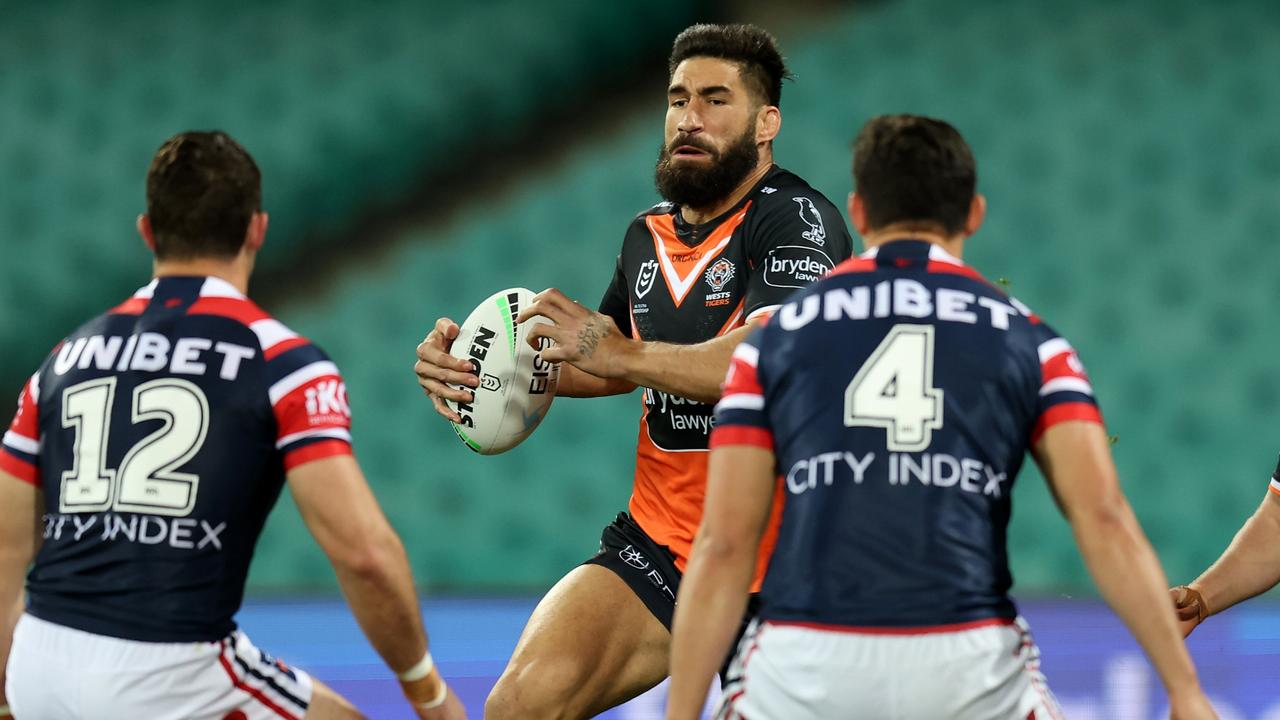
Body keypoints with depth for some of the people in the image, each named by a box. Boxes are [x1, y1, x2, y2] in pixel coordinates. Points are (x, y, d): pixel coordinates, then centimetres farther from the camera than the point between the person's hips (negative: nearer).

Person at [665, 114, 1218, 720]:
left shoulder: (776, 338, 14)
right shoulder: (1027, 340, 13)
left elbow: (722, 546, 6)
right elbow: (1104, 519, 0)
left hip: (807, 669, 0)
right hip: (968, 670, 0)